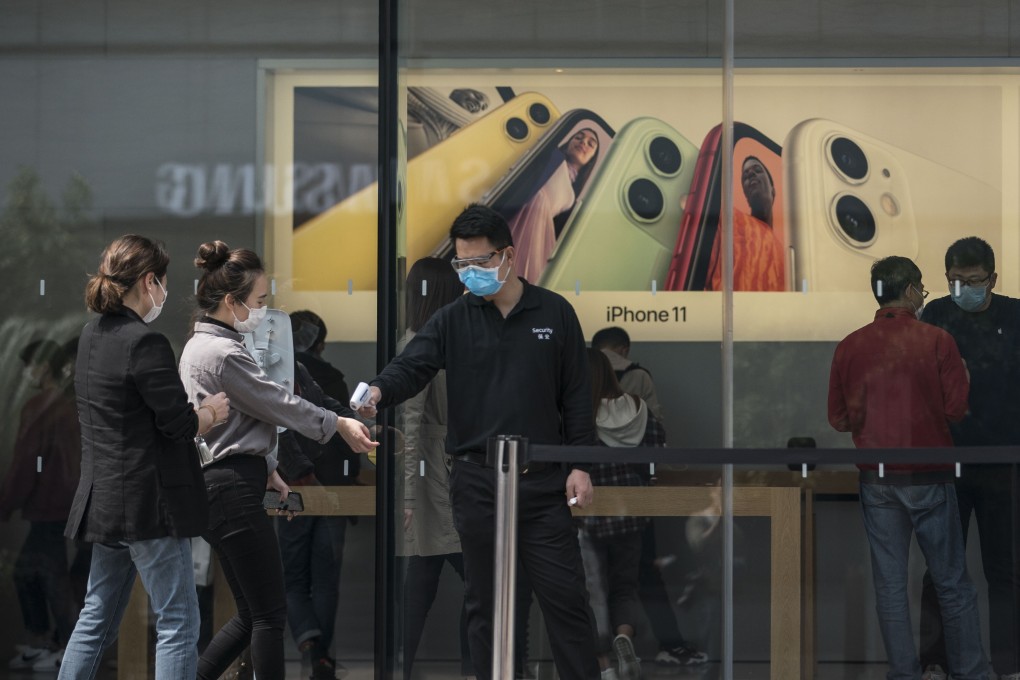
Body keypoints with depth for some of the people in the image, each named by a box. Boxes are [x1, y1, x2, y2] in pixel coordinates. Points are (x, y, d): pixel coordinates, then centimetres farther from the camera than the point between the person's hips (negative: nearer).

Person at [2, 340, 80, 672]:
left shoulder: (40, 407, -16)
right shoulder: (68, 404, 11)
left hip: (48, 506, -9)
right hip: (61, 501, 9)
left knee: (53, 574, -2)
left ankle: (68, 649, 4)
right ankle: (38, 644, 21)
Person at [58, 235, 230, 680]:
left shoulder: (93, 336, 10)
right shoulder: (145, 343, -18)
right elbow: (179, 424, -16)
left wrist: (197, 411, 8)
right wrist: (213, 411, 3)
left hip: (104, 500, 9)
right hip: (150, 501, -9)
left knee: (97, 618, 16)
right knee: (178, 623, -3)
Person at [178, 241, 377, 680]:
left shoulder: (201, 346, 14)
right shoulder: (223, 354, -18)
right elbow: (280, 404, -10)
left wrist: (264, 469, 20)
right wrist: (339, 425, 3)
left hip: (219, 488, 10)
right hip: (234, 493, -10)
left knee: (251, 613, 13)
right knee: (270, 612, -2)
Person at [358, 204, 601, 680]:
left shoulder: (554, 313, 3)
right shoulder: (452, 320, 4)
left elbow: (576, 395, 5)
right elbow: (412, 365, -11)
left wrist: (580, 465, -1)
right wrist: (379, 391, -33)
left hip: (543, 480, -1)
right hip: (476, 481, 1)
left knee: (565, 597, 1)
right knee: (485, 604, 7)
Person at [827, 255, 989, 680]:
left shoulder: (850, 347, -2)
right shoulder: (937, 341, -9)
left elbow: (839, 419, 3)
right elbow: (958, 409, -9)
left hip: (876, 478, 2)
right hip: (929, 476, -2)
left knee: (890, 583, 7)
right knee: (952, 582, 7)